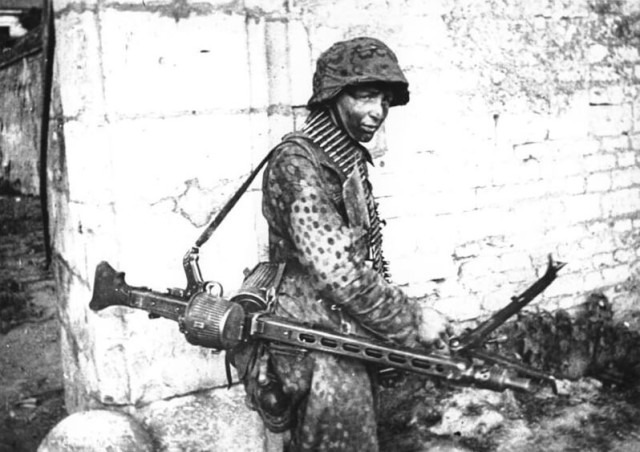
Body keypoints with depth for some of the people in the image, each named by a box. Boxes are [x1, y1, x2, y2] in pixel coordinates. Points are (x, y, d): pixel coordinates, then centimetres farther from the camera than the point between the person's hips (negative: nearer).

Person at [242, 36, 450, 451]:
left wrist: (396, 319, 11)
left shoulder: (351, 158, 8)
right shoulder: (299, 164, -21)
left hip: (349, 335, 9)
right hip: (320, 351, -9)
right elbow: (336, 271, -27)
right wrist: (411, 319, -19)